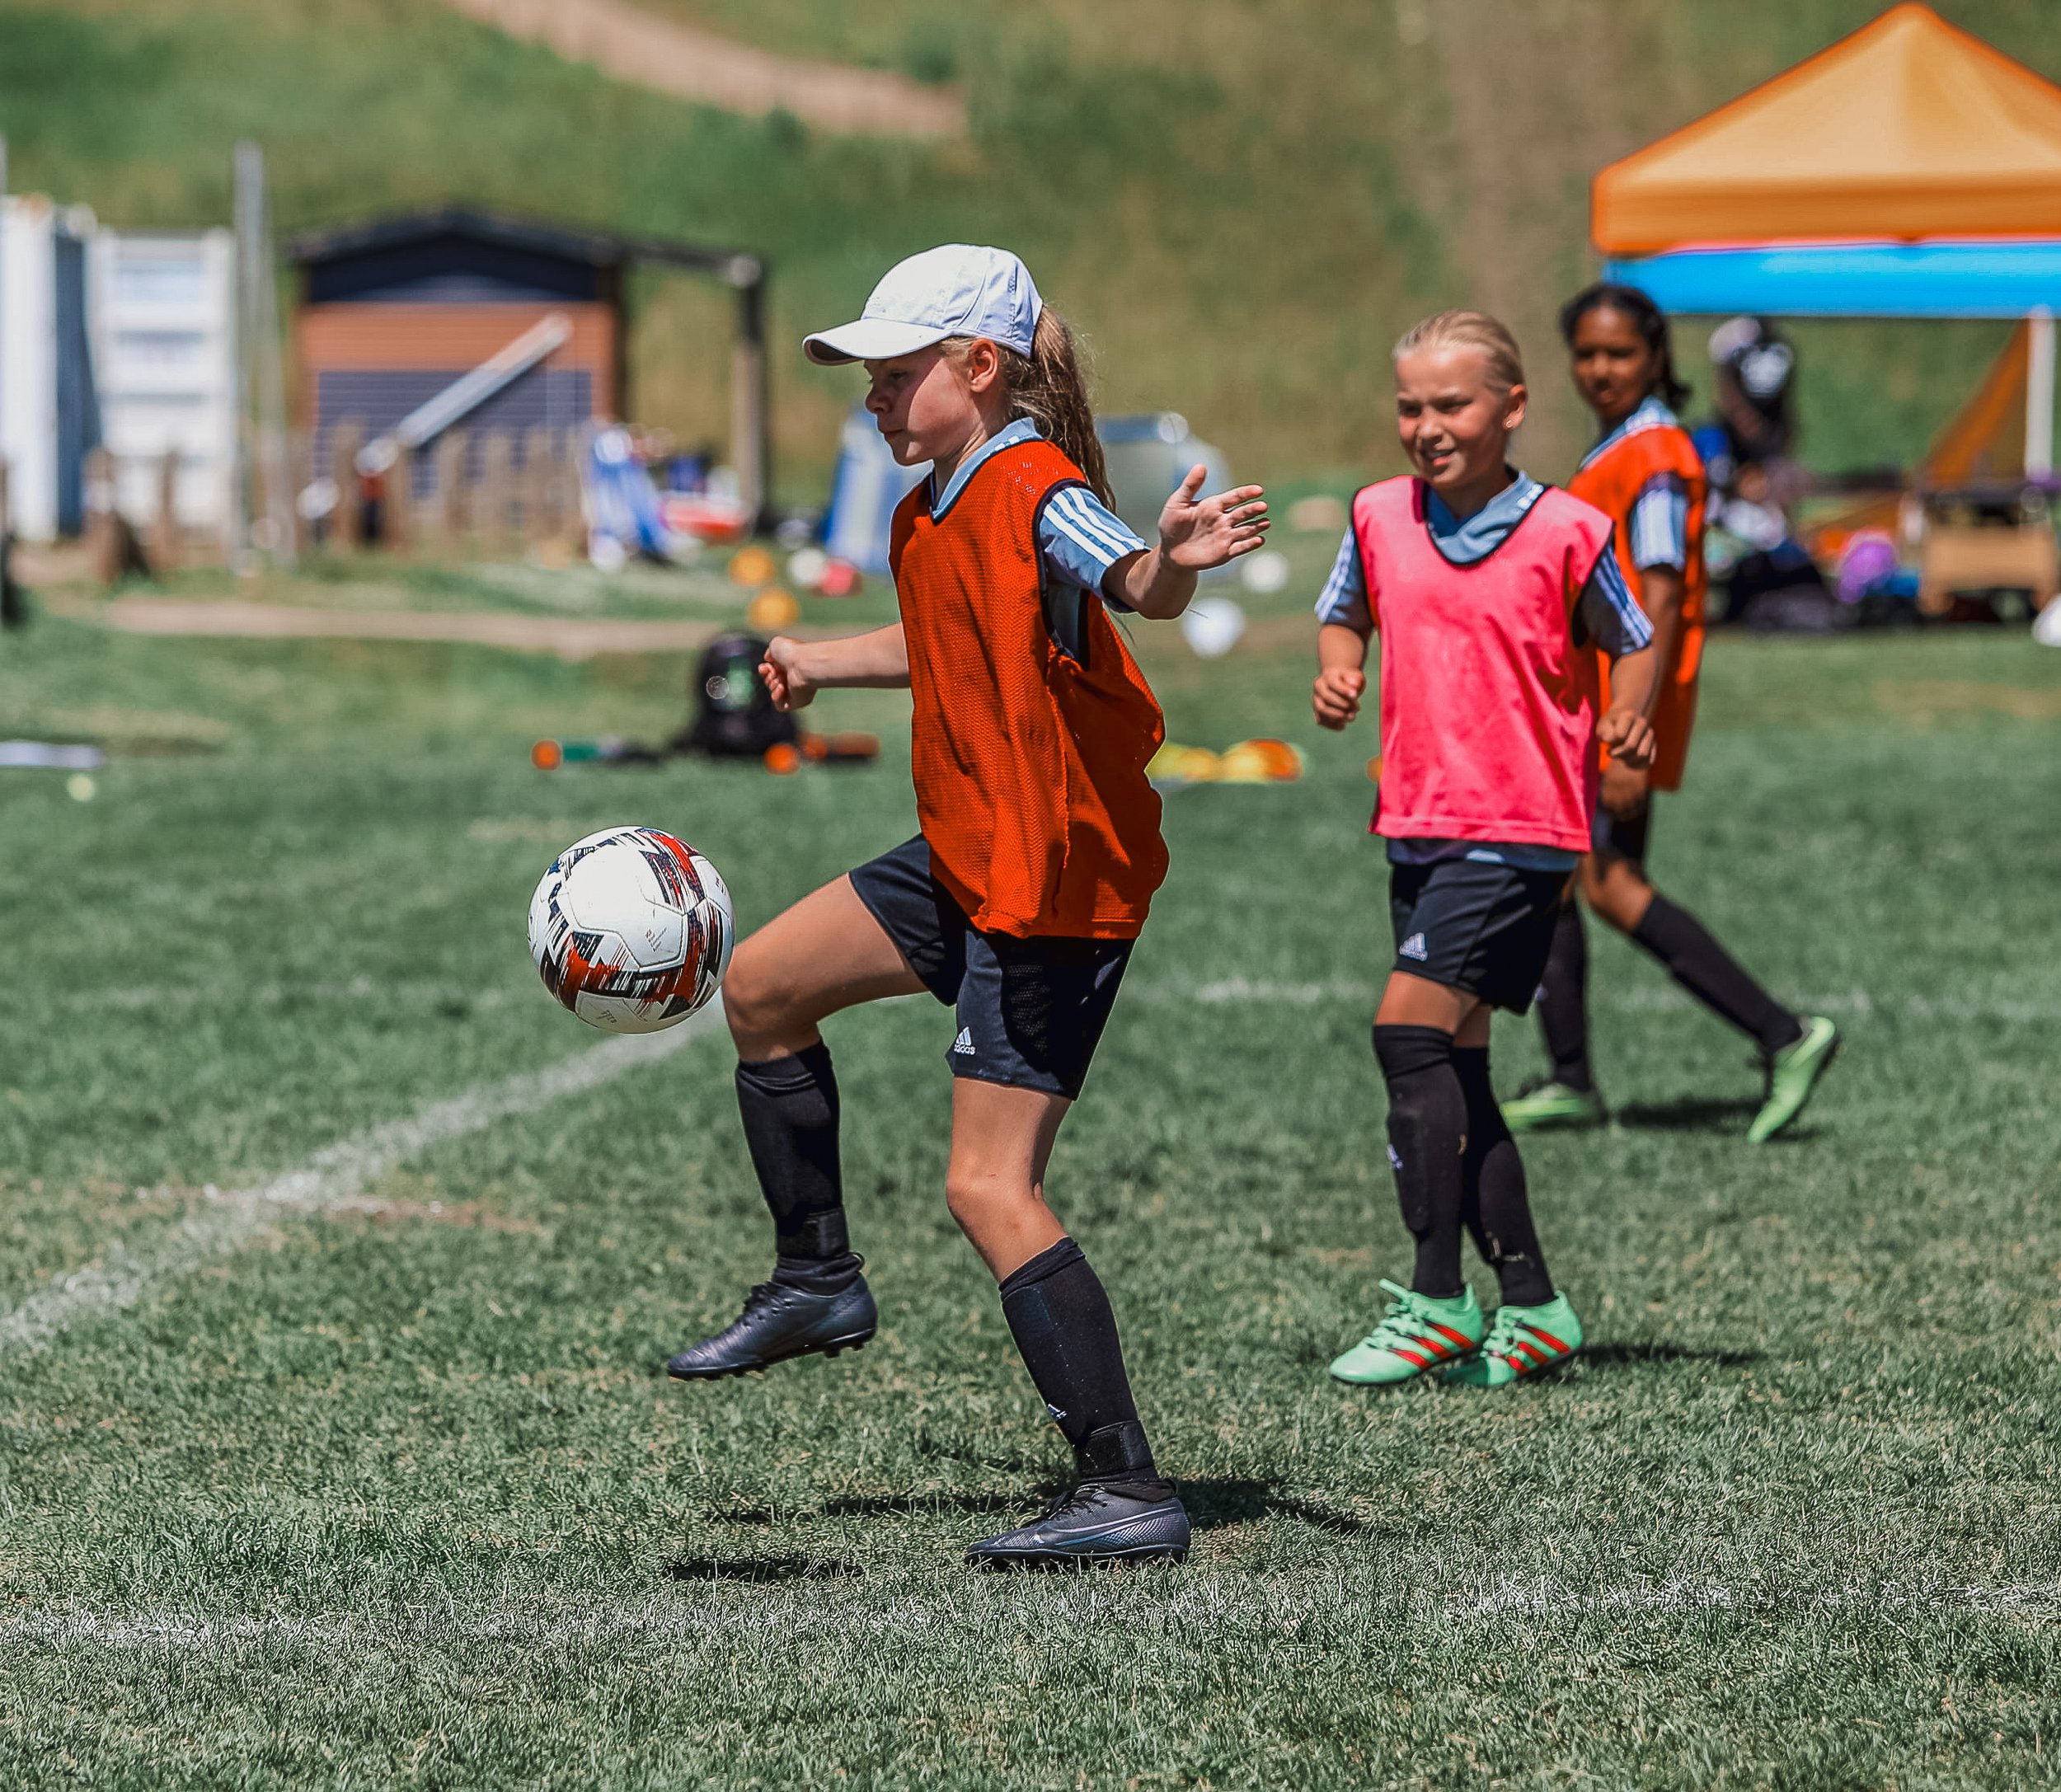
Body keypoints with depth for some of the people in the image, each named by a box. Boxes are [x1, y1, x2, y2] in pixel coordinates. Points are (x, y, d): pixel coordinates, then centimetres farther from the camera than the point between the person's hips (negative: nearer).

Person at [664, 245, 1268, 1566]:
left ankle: (1132, 1495, -11)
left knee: (991, 1190, -13)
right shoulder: (934, 510, 9)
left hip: (1059, 885, -10)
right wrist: (824, 662, 41)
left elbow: (1136, 588, -42)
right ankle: (818, 1283, 38)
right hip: (969, 860, 10)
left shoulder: (1035, 492, -20)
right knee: (763, 989, 23)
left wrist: (1178, 558, -63)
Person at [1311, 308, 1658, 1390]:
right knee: (1451, 1065, 8)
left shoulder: (1566, 533, -9)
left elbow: (1631, 643, 4)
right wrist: (1337, 672, 0)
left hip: (1522, 826, -6)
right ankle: (1530, 1306, 17)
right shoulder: (1379, 519, 4)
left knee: (1409, 1029, -17)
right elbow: (1343, 615, 21)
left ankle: (1437, 1304, -13)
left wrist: (1629, 720, -15)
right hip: (1418, 825, 6)